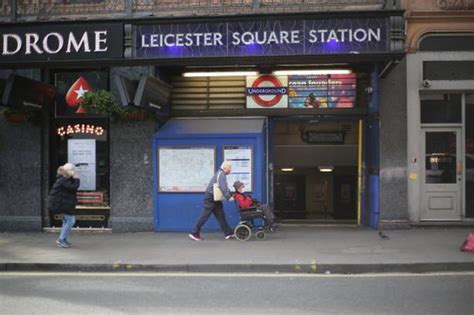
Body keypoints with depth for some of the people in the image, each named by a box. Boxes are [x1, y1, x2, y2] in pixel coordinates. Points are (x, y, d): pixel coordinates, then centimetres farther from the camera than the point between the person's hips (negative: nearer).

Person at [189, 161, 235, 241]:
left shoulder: (221, 174, 16)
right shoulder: (221, 174, -15)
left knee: (220, 215, 8)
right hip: (210, 198, -10)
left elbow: (225, 187, 18)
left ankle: (228, 233, 10)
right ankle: (195, 233, 3)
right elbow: (223, 187, -26)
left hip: (214, 198, 10)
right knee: (205, 215, -5)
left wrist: (230, 195, 10)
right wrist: (229, 197, -26)